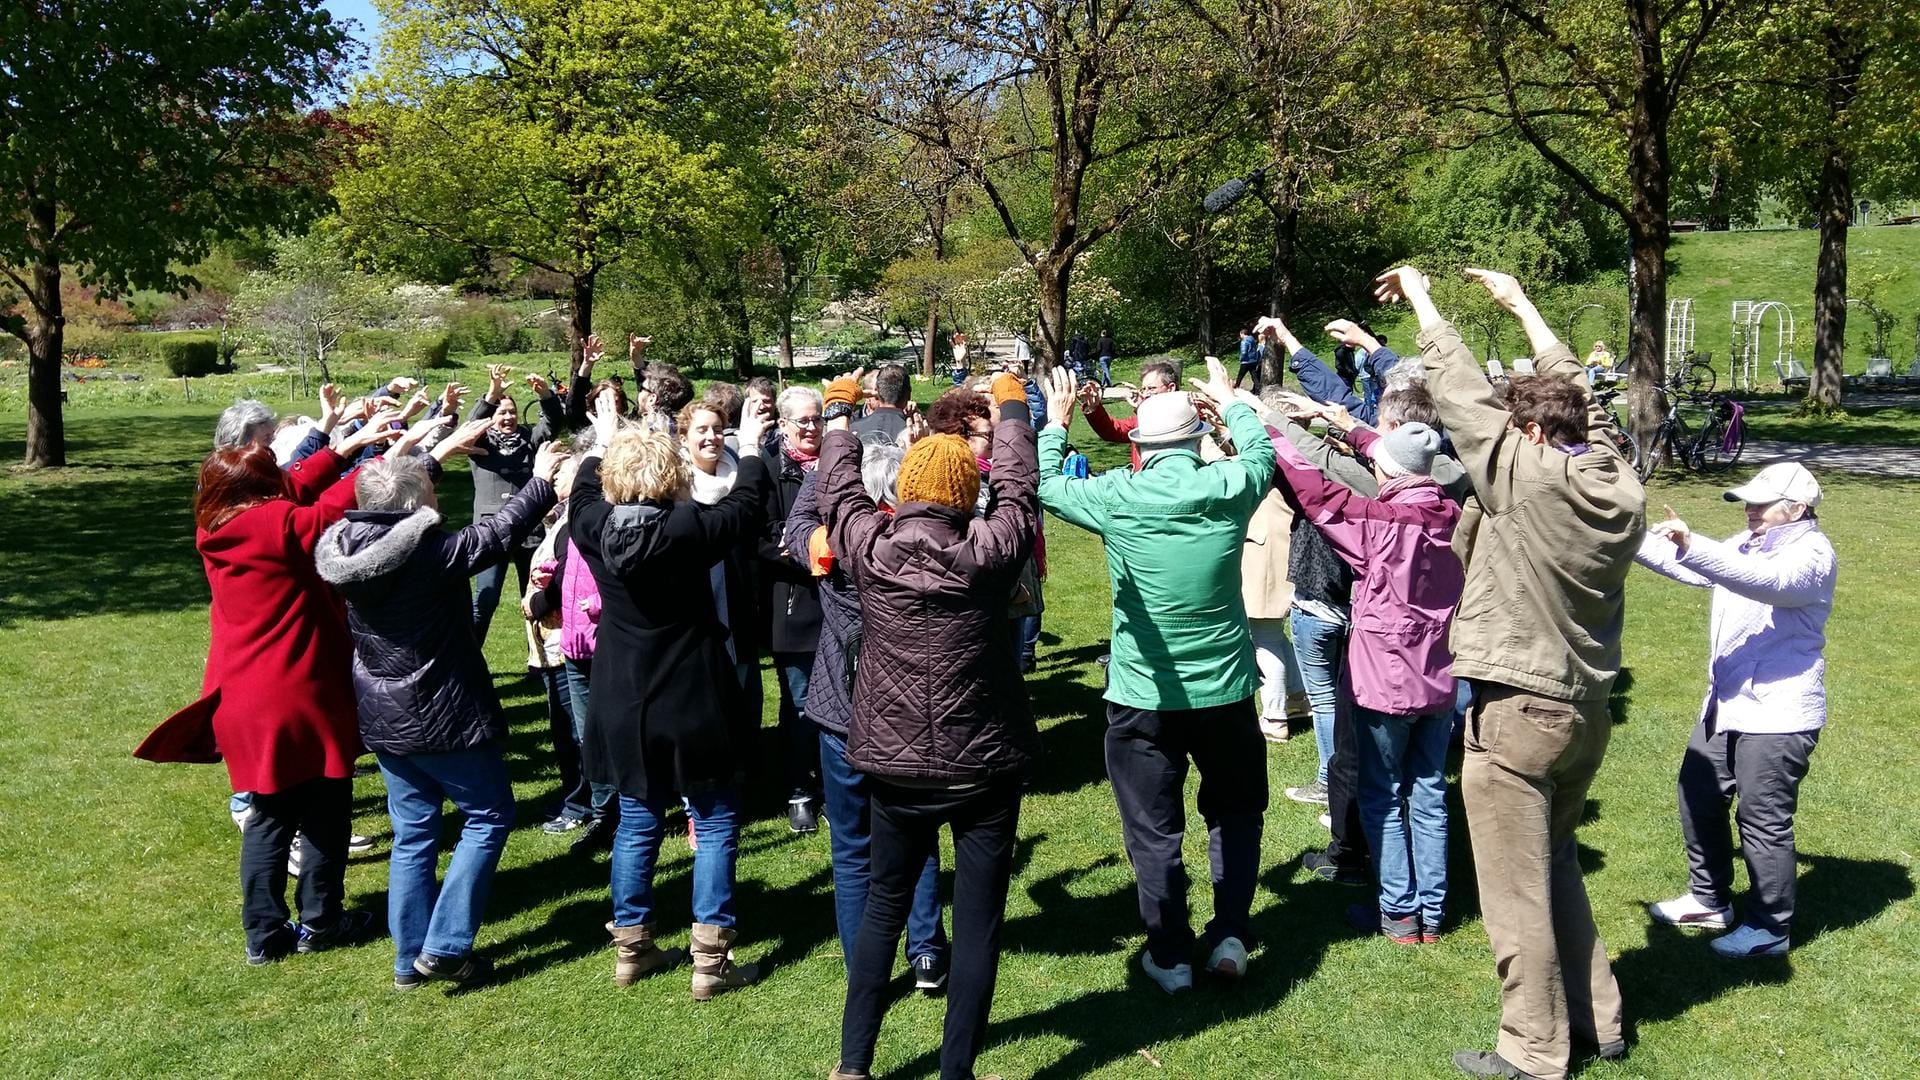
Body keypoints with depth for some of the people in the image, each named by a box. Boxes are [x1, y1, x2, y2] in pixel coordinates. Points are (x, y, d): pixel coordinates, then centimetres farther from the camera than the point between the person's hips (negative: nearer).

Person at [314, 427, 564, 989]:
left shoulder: (343, 544, -3)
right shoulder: (434, 551, -23)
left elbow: (387, 495, 14)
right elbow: (501, 532, -14)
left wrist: (440, 451, 20)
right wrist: (542, 481, 0)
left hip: (383, 718, 7)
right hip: (444, 716, -7)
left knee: (413, 832, 16)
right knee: (489, 816, 10)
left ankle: (411, 958, 23)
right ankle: (446, 945, 4)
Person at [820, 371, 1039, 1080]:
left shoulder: (869, 547, -9)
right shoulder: (989, 552, -12)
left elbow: (838, 490, 10)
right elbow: (1018, 488, 5)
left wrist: (838, 411, 26)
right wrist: (1011, 406, 21)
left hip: (897, 764, 3)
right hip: (986, 767, -2)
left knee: (883, 906, 19)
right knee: (978, 921, 8)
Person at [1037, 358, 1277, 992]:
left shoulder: (1116, 498, -13)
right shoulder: (1229, 487, -8)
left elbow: (1043, 484, 4)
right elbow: (1261, 451, 16)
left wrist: (1056, 422, 19)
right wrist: (1229, 401, 31)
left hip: (1142, 696, -2)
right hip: (1226, 689, 2)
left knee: (1154, 829, 11)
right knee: (1235, 811, 23)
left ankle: (1170, 957, 20)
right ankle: (1230, 934, 19)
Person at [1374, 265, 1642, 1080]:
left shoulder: (1529, 475, -18)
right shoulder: (1621, 485, 1)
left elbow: (1461, 390, -11)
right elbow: (1577, 398, 14)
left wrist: (1419, 296, 3)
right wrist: (1521, 305, 24)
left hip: (1517, 711, -8)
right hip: (1587, 708, 8)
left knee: (1517, 890, 4)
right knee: (1557, 864, 24)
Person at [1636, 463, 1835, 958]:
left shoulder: (1812, 555, -15)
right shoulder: (1745, 546, 12)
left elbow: (1765, 581, -34)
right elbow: (1687, 565, 9)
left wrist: (1691, 546, -47)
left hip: (1778, 716, -9)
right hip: (1725, 705, 9)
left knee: (1763, 821, -1)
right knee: (1698, 797, 17)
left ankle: (1770, 929, 13)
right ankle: (1710, 899, 33)